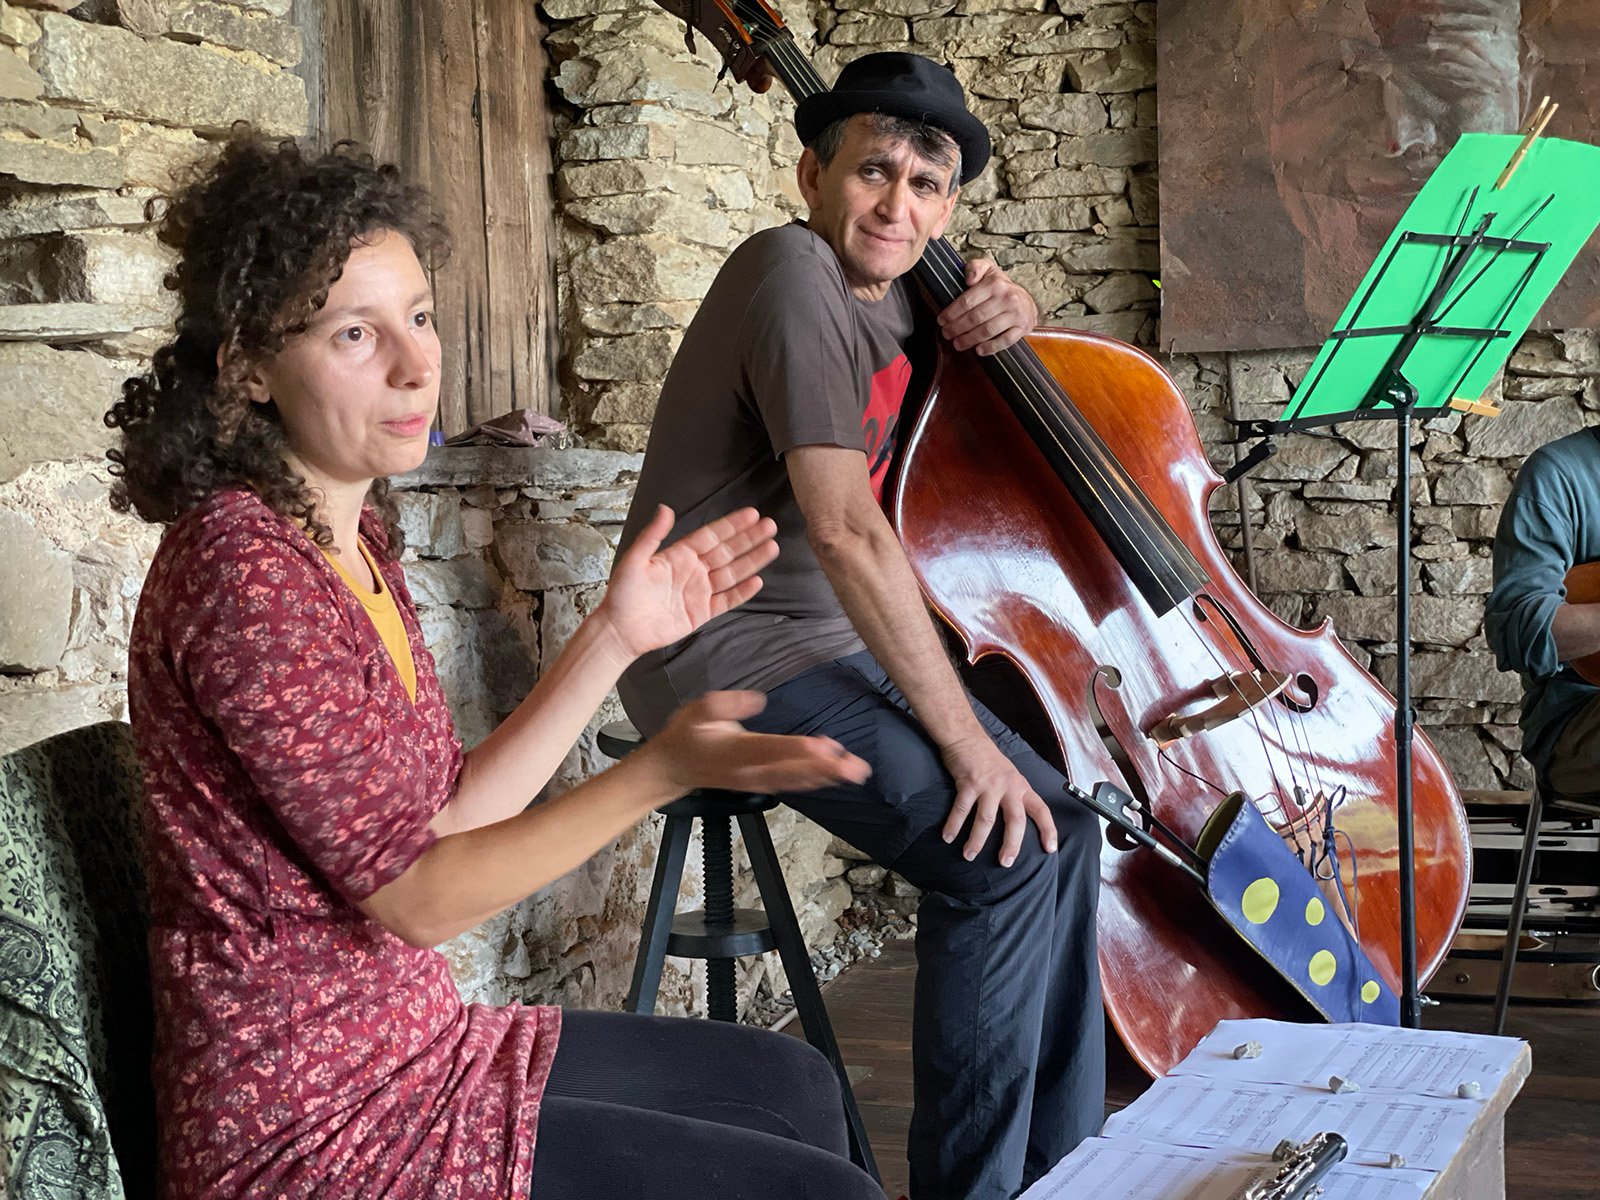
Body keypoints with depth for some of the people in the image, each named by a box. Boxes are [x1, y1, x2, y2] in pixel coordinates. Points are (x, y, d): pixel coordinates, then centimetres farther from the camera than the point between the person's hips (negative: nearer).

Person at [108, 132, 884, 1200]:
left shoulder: (351, 537, 7)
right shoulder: (247, 571, -22)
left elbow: (451, 815, 5)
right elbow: (416, 893, -21)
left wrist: (617, 637, 2)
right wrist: (662, 773, -29)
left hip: (404, 1041, 9)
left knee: (792, 1087, 19)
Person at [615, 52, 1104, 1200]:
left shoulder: (887, 293, 9)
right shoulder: (793, 273, -18)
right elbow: (846, 529, -26)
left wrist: (1011, 318, 0)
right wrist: (963, 737, -24)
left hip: (834, 641, 10)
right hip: (727, 653, -9)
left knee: (1063, 824, 2)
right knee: (1001, 859, -21)